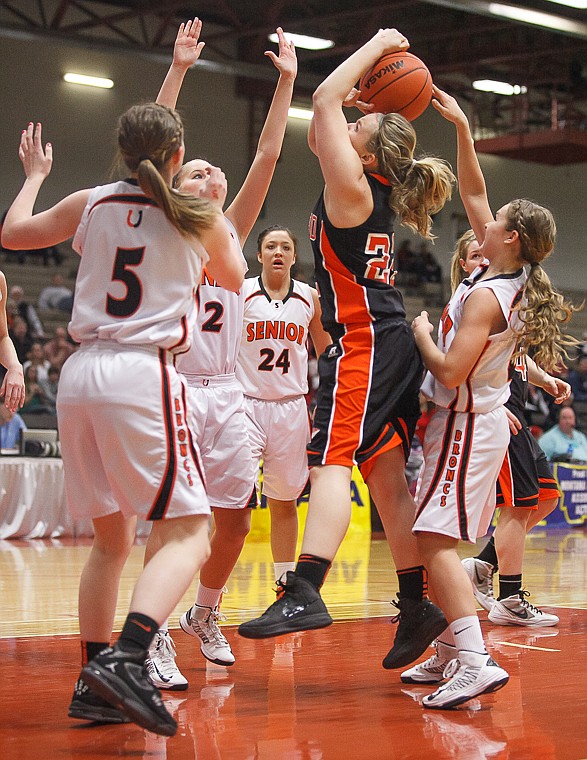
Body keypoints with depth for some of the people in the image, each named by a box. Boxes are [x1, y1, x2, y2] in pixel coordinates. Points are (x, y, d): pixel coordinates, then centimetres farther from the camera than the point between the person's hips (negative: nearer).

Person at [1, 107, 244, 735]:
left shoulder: (91, 204, 8)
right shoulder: (198, 218, 1)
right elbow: (233, 279, 20)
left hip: (80, 375, 5)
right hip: (143, 374, -5)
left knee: (111, 537, 16)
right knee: (189, 529, -4)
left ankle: (92, 685, 16)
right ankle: (126, 659, -24)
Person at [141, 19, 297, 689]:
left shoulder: (231, 231, 15)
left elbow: (267, 156, 8)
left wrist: (285, 84, 3)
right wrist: (177, 70, -13)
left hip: (226, 392, 5)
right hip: (173, 385, -5)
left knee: (235, 514, 7)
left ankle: (204, 615, 28)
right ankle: (158, 640, -7)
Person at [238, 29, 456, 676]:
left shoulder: (352, 186, -8)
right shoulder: (378, 191, 16)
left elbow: (324, 99, -8)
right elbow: (320, 130, 31)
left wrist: (376, 46, 1)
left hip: (362, 342, -9)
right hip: (392, 340, 9)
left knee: (332, 459, -19)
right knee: (386, 474, 10)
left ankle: (304, 593, -31)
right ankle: (417, 605, 13)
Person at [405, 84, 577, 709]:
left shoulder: (487, 295, -19)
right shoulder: (507, 278, 7)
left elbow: (451, 370, -25)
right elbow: (472, 195, 15)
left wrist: (421, 332, -8)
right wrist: (462, 129, 11)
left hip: (465, 423, -9)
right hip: (480, 420, 10)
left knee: (435, 540, -16)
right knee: (443, 541, 15)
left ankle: (475, 662, -26)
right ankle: (453, 650, 19)